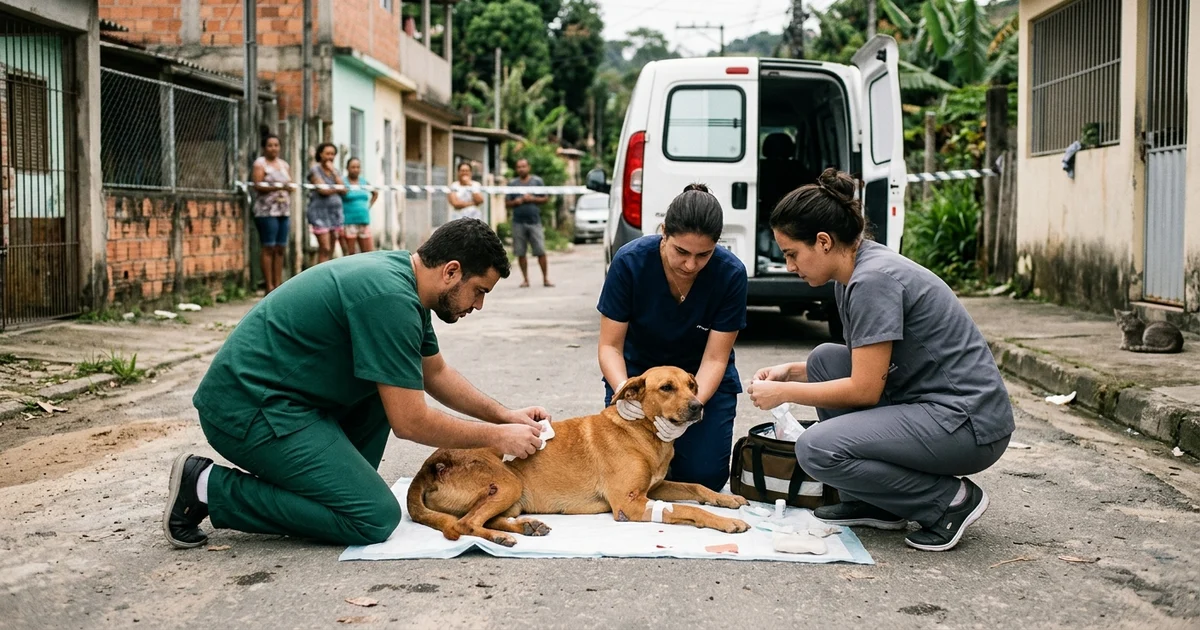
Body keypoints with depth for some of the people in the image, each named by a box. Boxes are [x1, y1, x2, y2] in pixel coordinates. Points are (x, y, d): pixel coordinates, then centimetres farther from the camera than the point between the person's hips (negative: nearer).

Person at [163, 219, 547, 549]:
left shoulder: (402, 275, 9)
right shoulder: (390, 299, -21)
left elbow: (436, 374, 25)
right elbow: (410, 423, -17)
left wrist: (504, 414, 19)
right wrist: (497, 437, -7)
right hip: (247, 409, -10)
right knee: (376, 517, -12)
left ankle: (341, 483, 13)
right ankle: (209, 488, -7)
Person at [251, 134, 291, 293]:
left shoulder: (284, 164, 20)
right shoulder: (260, 163, 0)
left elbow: (290, 185, 19)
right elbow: (257, 186, -11)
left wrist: (289, 188, -2)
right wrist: (277, 187, -19)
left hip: (284, 211, 6)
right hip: (267, 210, -6)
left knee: (280, 248, 5)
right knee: (268, 248, -8)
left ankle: (278, 284, 7)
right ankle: (269, 286, -7)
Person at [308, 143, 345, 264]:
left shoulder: (334, 170, 15)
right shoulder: (315, 169, -3)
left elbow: (344, 190, 2)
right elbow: (323, 190, -13)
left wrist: (333, 171, -4)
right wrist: (337, 189, 0)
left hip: (335, 212, 6)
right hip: (320, 212, -6)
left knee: (331, 250, 4)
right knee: (325, 249, -13)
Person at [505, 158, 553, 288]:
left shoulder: (537, 181, 7)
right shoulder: (512, 184, 12)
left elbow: (545, 198, 5)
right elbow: (507, 203, 12)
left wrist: (532, 199, -10)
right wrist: (515, 202, -8)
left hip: (534, 220, -2)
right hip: (518, 222, 2)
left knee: (541, 252, -7)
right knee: (520, 253, 1)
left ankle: (545, 279, -1)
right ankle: (525, 279, 10)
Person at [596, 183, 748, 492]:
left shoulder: (731, 273, -24)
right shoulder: (630, 261, -25)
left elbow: (714, 359, -18)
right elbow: (610, 346, -18)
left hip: (702, 377, 0)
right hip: (637, 368, 0)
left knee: (704, 476, -12)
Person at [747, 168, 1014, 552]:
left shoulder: (874, 279, -19)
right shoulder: (853, 273, 10)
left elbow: (865, 388, -18)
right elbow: (862, 367, 20)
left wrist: (783, 393, -8)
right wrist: (790, 372, 9)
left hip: (970, 423, -10)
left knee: (816, 450, -19)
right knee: (825, 359, 9)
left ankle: (950, 499, -4)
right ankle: (873, 504, 12)